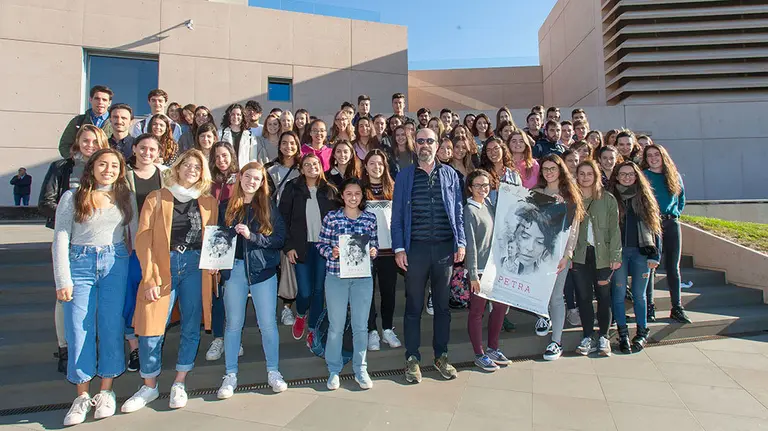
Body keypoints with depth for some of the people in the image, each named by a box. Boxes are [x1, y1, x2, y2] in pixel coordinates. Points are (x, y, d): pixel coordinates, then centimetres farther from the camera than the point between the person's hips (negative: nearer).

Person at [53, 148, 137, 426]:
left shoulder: (126, 198, 8)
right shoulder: (72, 197, 3)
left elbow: (136, 235, 8)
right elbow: (60, 240, -1)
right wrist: (63, 280, -7)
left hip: (116, 265, 1)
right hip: (79, 264, -1)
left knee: (111, 328, 4)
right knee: (79, 330, 2)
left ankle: (106, 391, 19)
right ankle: (82, 396, 16)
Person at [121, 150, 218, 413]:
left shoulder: (209, 203, 9)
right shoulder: (156, 199, 3)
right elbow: (143, 240, -2)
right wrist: (149, 278, -10)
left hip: (196, 267, 2)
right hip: (163, 267, -1)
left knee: (191, 326, 7)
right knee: (152, 329, -1)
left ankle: (179, 384, 24)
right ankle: (149, 386, 20)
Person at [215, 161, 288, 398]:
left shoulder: (269, 206, 4)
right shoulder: (226, 206, 8)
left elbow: (280, 238, -2)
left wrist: (252, 236, -15)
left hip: (263, 270, -1)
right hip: (234, 270, 1)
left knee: (268, 323, 3)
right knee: (233, 323, 8)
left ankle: (273, 372, 19)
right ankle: (230, 375, 21)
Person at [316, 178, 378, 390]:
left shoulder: (370, 218, 5)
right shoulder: (331, 217, 0)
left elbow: (375, 245, 12)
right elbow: (321, 244, 3)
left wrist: (374, 251, -9)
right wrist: (331, 252, -16)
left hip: (363, 278, 1)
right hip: (336, 277, -1)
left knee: (361, 325, 8)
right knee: (336, 326, 7)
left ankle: (360, 369, 24)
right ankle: (334, 370, 23)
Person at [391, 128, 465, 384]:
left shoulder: (450, 175, 10)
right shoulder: (404, 176, 6)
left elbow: (458, 212, 9)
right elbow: (397, 215, 3)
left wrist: (460, 242, 1)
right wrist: (399, 248, -5)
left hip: (444, 247, 1)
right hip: (415, 248, -1)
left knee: (442, 304, 11)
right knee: (414, 306, 6)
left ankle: (441, 356, 25)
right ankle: (412, 358, 19)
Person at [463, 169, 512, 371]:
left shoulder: (488, 208, 10)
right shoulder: (469, 210, -13)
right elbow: (470, 245, -16)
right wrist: (473, 275, -17)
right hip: (479, 269, -8)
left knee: (501, 305, 14)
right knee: (477, 311, 3)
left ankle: (492, 348, 30)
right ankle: (479, 355, 17)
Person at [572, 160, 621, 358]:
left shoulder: (608, 199, 4)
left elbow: (614, 229, 2)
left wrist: (615, 256, -5)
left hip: (602, 255, -1)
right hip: (580, 255, 1)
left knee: (603, 296, 5)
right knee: (584, 297, 5)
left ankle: (603, 337, 19)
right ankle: (587, 337, 16)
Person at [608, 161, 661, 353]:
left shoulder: (645, 197, 9)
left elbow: (655, 227, 9)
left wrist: (655, 255, 2)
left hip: (641, 251, 1)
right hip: (618, 252, -1)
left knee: (639, 294, 6)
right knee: (619, 293, 1)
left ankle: (642, 333, 20)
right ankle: (623, 334, 13)